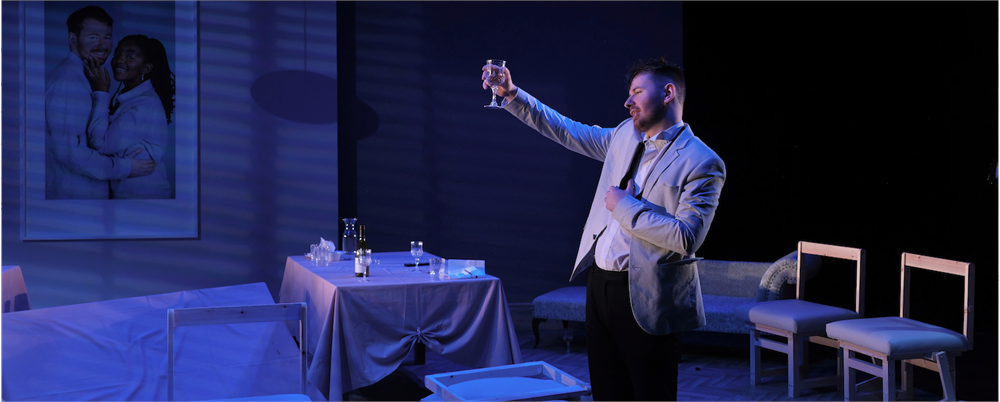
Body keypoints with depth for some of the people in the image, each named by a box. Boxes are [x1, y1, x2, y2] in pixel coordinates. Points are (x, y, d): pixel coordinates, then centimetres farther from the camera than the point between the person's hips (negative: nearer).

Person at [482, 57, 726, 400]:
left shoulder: (703, 163, -12)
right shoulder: (626, 135, 11)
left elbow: (687, 239, -21)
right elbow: (568, 131, 20)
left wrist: (626, 207, -15)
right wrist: (512, 94, 14)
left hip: (646, 302, -7)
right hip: (601, 283, 7)